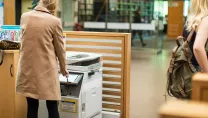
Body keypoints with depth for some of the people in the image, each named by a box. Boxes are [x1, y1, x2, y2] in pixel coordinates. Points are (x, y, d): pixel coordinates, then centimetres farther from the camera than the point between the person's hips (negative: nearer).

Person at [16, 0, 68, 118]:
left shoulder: (24, 17, 3)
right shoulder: (54, 21, -9)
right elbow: (60, 48, 0)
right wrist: (63, 68, 16)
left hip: (27, 68, 4)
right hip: (47, 69, -4)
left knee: (32, 107, 11)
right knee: (52, 108, 6)